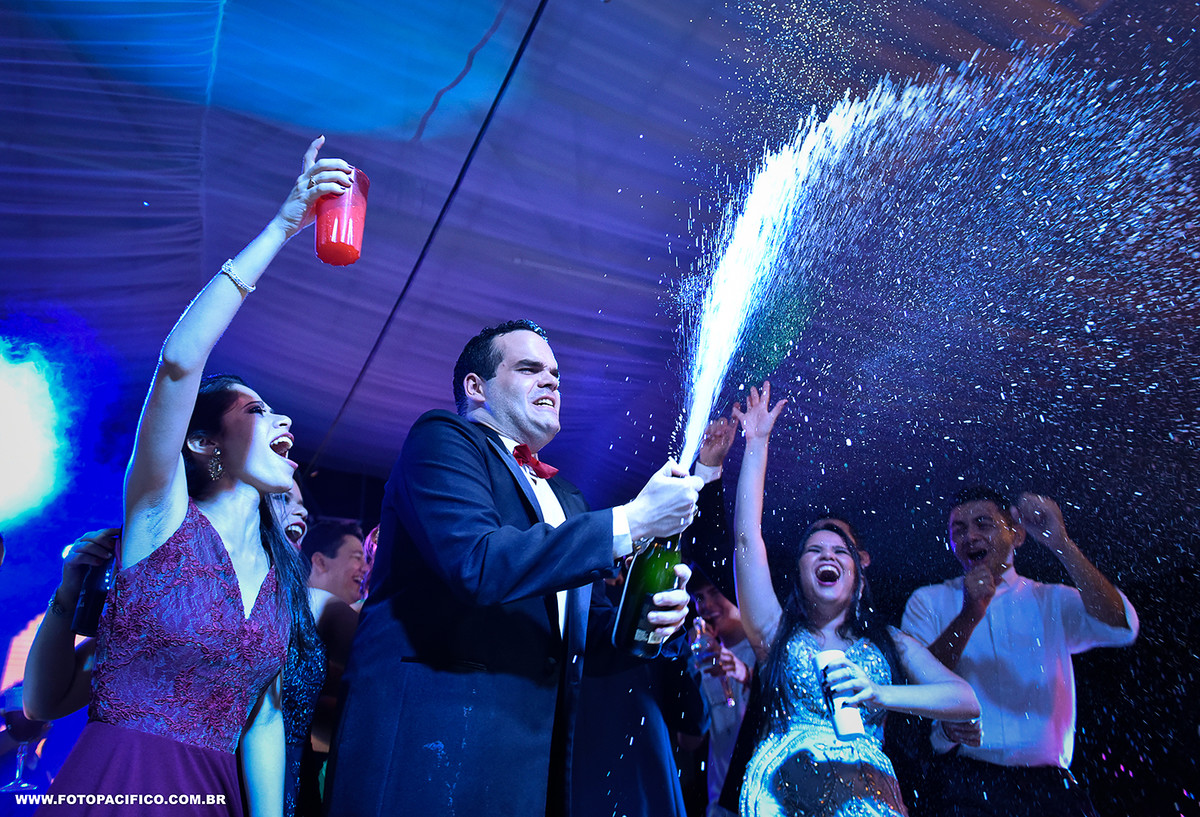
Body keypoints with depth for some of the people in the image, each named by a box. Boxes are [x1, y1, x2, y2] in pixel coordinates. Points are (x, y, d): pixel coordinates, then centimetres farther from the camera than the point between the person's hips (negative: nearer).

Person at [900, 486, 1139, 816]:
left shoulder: (1051, 601, 13)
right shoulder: (928, 601, 10)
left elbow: (1120, 628, -6)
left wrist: (1061, 543, -15)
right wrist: (968, 616, -15)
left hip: (1047, 779, 2)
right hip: (965, 775, -2)